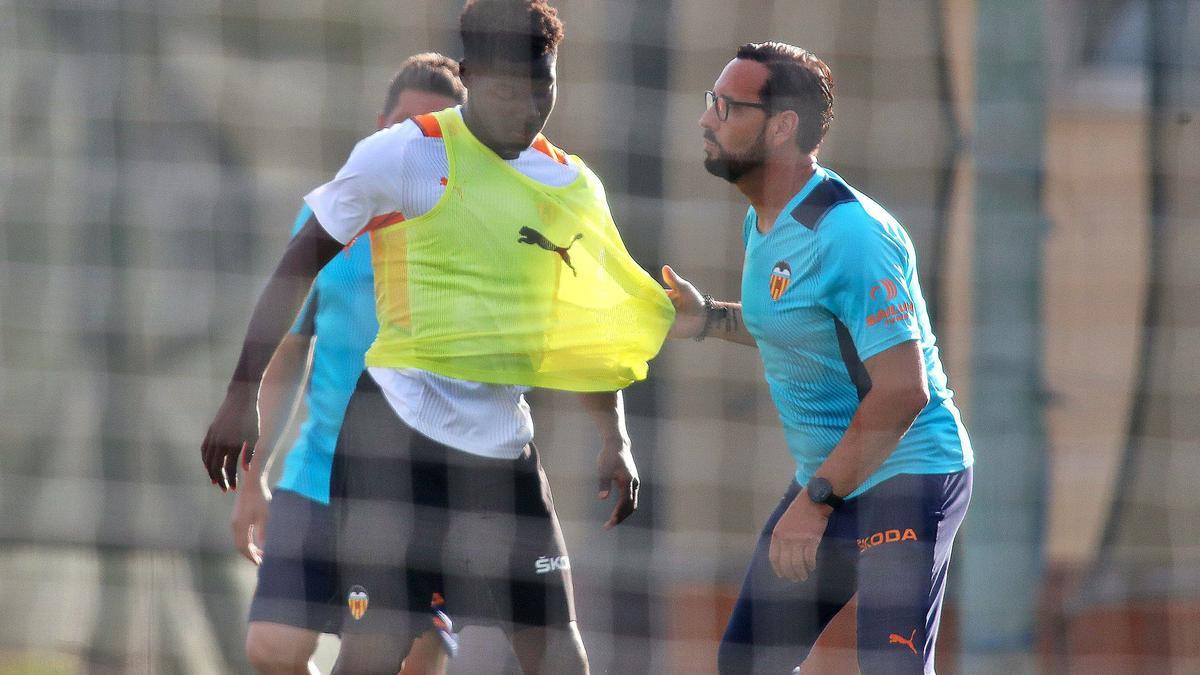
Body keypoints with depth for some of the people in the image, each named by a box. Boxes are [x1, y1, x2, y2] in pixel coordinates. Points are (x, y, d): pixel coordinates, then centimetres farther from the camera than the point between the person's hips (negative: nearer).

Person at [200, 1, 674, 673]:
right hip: (398, 433, -6)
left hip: (506, 445, 6)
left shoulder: (573, 184, 10)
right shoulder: (403, 156, -6)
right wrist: (242, 395, -2)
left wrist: (615, 438, 8)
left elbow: (590, 328, 21)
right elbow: (301, 262, 1)